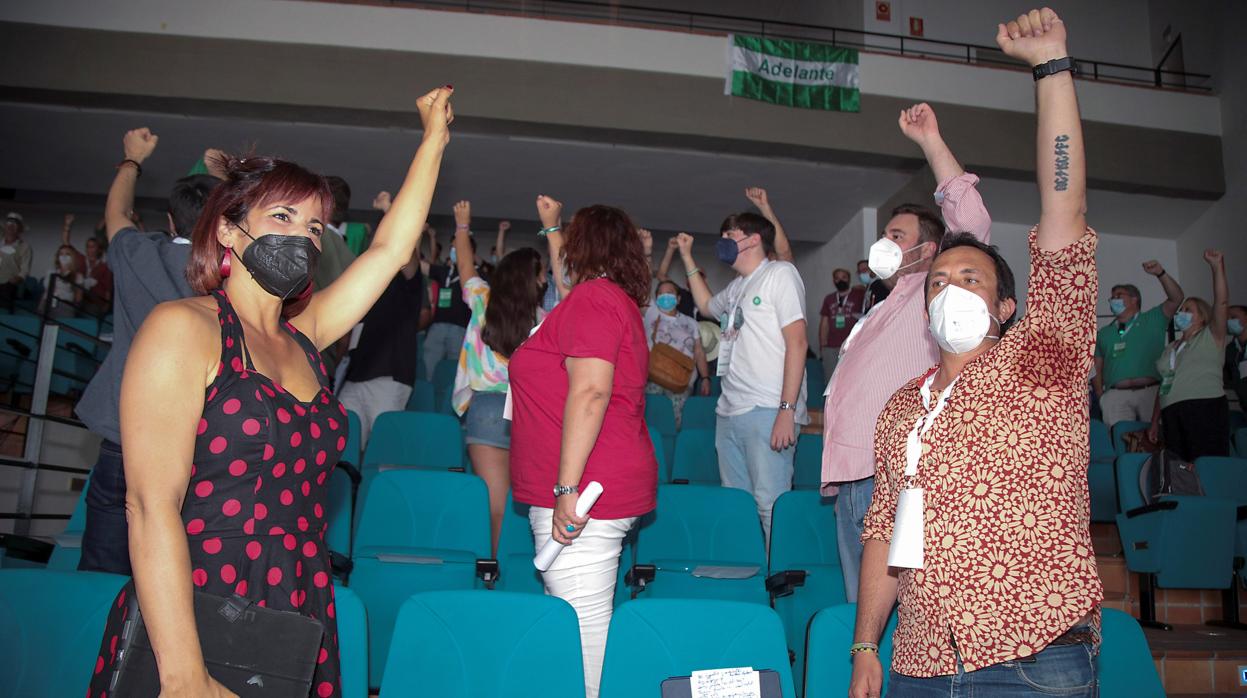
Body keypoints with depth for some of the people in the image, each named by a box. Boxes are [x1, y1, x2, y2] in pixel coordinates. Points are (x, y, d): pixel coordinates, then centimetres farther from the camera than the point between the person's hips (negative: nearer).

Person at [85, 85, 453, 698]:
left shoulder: (303, 339, 9)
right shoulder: (182, 327, -9)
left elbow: (389, 250, 17)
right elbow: (151, 506, -17)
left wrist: (433, 141, 21)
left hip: (297, 633, 6)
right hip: (188, 636, -6)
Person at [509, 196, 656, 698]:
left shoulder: (592, 299, -12)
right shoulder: (616, 299, 18)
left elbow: (590, 392, -23)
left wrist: (567, 488, -26)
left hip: (581, 497, -11)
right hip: (610, 491, 11)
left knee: (583, 625, -7)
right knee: (582, 623, 16)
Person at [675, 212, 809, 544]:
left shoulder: (780, 273, 0)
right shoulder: (737, 287, 23)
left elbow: (797, 342, -10)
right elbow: (706, 305, 46)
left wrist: (787, 410, -18)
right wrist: (687, 258, 38)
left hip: (767, 412, -8)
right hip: (729, 413, 8)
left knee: (770, 504, -13)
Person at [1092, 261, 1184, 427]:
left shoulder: (1152, 320, 17)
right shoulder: (1104, 333, 22)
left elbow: (1176, 298, 3)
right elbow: (1097, 369, 18)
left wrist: (1160, 273, -8)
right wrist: (1100, 397, 5)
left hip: (1150, 392, -1)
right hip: (1116, 395, 1)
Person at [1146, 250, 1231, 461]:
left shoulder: (1210, 338, 12)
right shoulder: (1169, 349, 27)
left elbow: (1222, 303, -4)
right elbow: (1163, 386, 24)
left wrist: (1217, 266, -11)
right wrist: (1155, 422, 18)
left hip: (1205, 407, -5)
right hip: (1172, 414, 5)